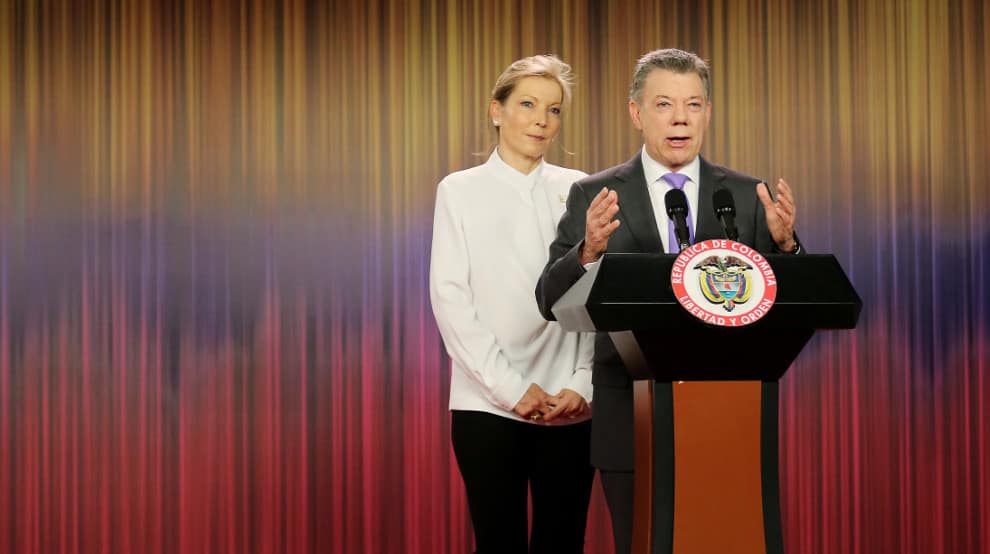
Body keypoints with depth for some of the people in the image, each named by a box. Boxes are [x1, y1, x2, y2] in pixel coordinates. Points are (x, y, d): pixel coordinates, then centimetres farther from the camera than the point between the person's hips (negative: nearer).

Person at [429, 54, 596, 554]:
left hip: (570, 407, 2)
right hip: (489, 405, -1)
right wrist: (511, 387, -11)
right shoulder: (460, 191, 5)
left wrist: (583, 383, -8)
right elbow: (450, 298, -3)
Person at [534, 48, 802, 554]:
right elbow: (551, 301, -5)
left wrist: (783, 243, -19)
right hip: (633, 421, -1)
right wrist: (590, 250, -24)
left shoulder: (748, 196, 5)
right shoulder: (593, 196, 1)